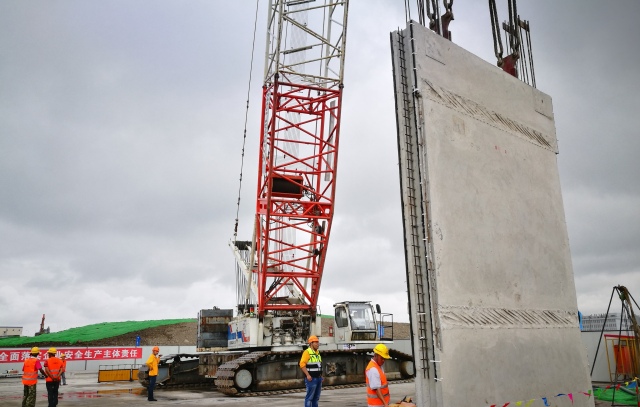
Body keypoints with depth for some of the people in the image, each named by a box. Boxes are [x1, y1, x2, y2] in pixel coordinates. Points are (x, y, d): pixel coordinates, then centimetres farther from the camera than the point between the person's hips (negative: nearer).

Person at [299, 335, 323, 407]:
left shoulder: (317, 352, 14)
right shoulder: (307, 352, -13)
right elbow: (302, 364, -19)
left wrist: (321, 375, 15)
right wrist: (307, 375, -25)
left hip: (318, 378, 8)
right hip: (311, 378, -8)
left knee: (316, 397, 11)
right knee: (310, 397, -5)